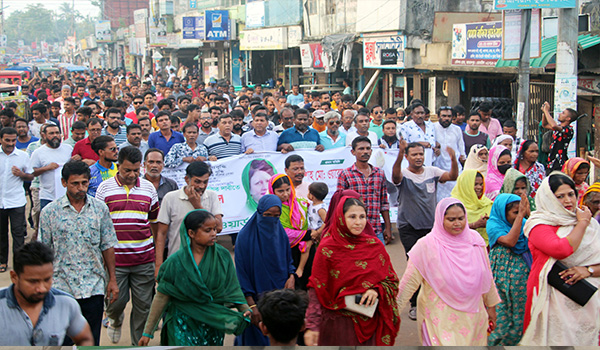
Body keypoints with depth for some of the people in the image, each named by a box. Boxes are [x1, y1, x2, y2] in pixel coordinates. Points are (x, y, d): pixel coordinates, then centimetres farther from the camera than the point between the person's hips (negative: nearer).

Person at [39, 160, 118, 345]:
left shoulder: (100, 208, 2)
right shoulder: (50, 212, -3)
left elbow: (108, 246, 7)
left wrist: (112, 279, 5)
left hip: (94, 287, 1)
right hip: (62, 287, -1)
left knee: (91, 341, 9)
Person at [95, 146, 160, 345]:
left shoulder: (148, 188, 6)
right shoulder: (105, 188, 0)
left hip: (144, 259, 2)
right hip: (115, 259, -2)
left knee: (143, 305, 5)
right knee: (116, 301, 1)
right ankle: (115, 320, 36)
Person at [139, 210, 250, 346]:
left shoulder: (223, 256, -4)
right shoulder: (176, 262, -11)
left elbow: (233, 290, -1)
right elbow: (161, 298, -5)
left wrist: (245, 310, -18)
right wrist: (148, 332, -3)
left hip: (214, 323, 3)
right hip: (184, 324, -3)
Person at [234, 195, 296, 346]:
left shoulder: (281, 233, 3)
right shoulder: (246, 236, -12)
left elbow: (288, 260, 14)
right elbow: (242, 272, -11)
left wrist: (291, 277, -8)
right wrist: (251, 305, -15)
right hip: (256, 297, -4)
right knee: (257, 339, 3)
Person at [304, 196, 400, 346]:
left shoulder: (375, 246, 1)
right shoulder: (327, 249, -8)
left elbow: (391, 279, 9)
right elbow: (316, 290, -7)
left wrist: (377, 290, -13)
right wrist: (312, 326, -13)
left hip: (370, 323, 3)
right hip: (338, 324, -3)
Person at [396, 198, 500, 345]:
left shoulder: (475, 240, 1)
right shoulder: (426, 246, -11)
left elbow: (486, 276, 12)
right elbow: (409, 282, -7)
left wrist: (491, 306, 17)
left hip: (473, 316, 4)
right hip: (441, 319, -4)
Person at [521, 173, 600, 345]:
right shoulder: (539, 225, -5)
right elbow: (562, 250, -23)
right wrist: (582, 223, -11)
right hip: (553, 297, -4)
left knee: (584, 338, 7)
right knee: (555, 338, -4)